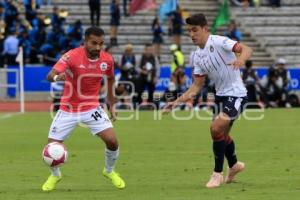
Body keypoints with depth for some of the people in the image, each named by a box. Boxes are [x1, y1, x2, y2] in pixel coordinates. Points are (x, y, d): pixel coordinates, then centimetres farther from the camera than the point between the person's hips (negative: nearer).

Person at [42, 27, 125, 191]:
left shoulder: (107, 59, -10)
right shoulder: (72, 56, -23)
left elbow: (110, 78, 13)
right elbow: (50, 75, -35)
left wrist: (112, 103, 12)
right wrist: (56, 77, -58)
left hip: (92, 108, 2)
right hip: (68, 109, -2)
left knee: (112, 141, -13)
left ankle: (109, 171, 19)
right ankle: (55, 175, 28)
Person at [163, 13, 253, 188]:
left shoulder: (218, 42, -16)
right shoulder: (197, 56, 6)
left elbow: (247, 49, -27)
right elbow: (197, 86, 9)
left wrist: (241, 59, -49)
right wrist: (178, 101, -1)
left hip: (236, 94, -8)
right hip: (220, 96, 8)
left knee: (216, 128, -21)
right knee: (222, 134, 18)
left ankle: (218, 174, -8)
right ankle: (234, 165, 46)